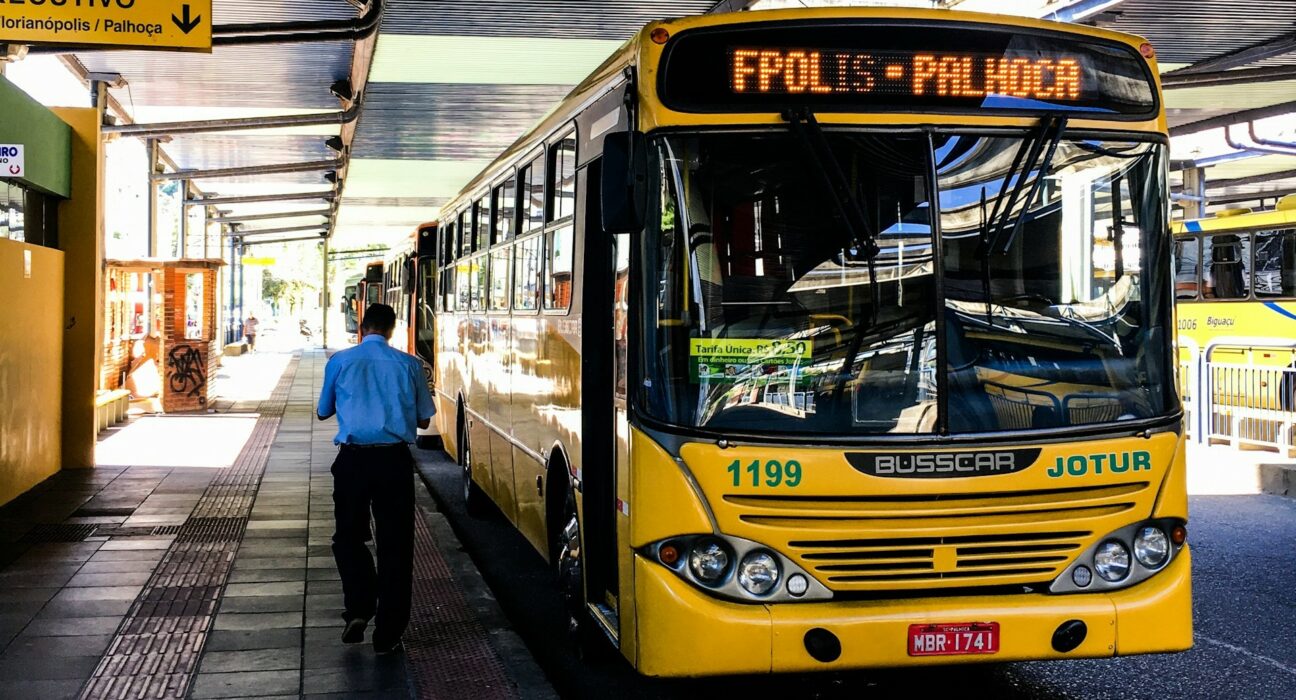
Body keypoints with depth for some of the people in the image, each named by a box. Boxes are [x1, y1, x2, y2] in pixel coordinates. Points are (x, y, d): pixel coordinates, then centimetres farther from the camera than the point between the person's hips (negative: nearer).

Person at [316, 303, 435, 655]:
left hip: (353, 459, 0)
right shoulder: (408, 364, 2)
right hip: (394, 460, 0)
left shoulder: (340, 361, 3)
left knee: (348, 536, 18)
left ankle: (359, 607, -1)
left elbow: (323, 412, 15)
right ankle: (387, 634, 9)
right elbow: (423, 419, 8)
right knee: (394, 543, 7)